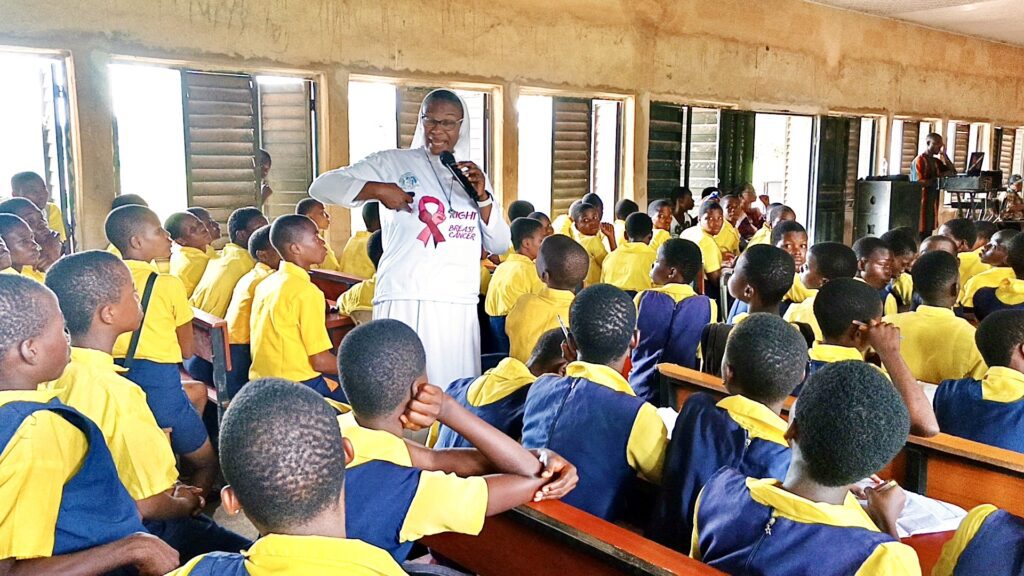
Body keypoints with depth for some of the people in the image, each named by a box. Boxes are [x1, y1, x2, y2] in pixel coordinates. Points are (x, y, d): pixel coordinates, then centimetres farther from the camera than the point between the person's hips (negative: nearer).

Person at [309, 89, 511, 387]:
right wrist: (377, 189, -14)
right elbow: (321, 186, -1)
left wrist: (482, 196, -1)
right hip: (405, 300, -4)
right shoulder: (392, 162, 5)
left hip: (461, 305, 4)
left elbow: (499, 246, 13)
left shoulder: (473, 176, 18)